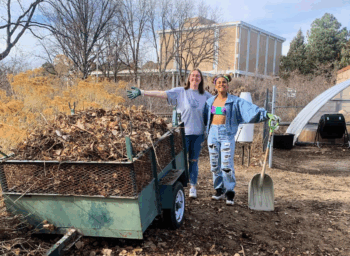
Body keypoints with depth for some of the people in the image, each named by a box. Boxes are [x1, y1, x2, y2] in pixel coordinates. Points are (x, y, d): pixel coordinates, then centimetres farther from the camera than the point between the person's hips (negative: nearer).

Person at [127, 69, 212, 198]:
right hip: (182, 132, -2)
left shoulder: (205, 95, 8)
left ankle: (193, 187, 23)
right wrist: (142, 92, -16)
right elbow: (161, 93, -9)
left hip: (198, 133, 2)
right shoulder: (180, 92, -1)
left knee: (194, 161, 11)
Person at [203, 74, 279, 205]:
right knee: (215, 165, 7)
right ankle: (219, 191, 19)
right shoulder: (210, 101, 11)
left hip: (227, 135, -4)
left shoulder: (235, 101, -1)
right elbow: (204, 117, 26)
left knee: (227, 165, -8)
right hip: (213, 134, 4)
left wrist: (266, 114, -25)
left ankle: (230, 194, 3)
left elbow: (251, 109, -13)